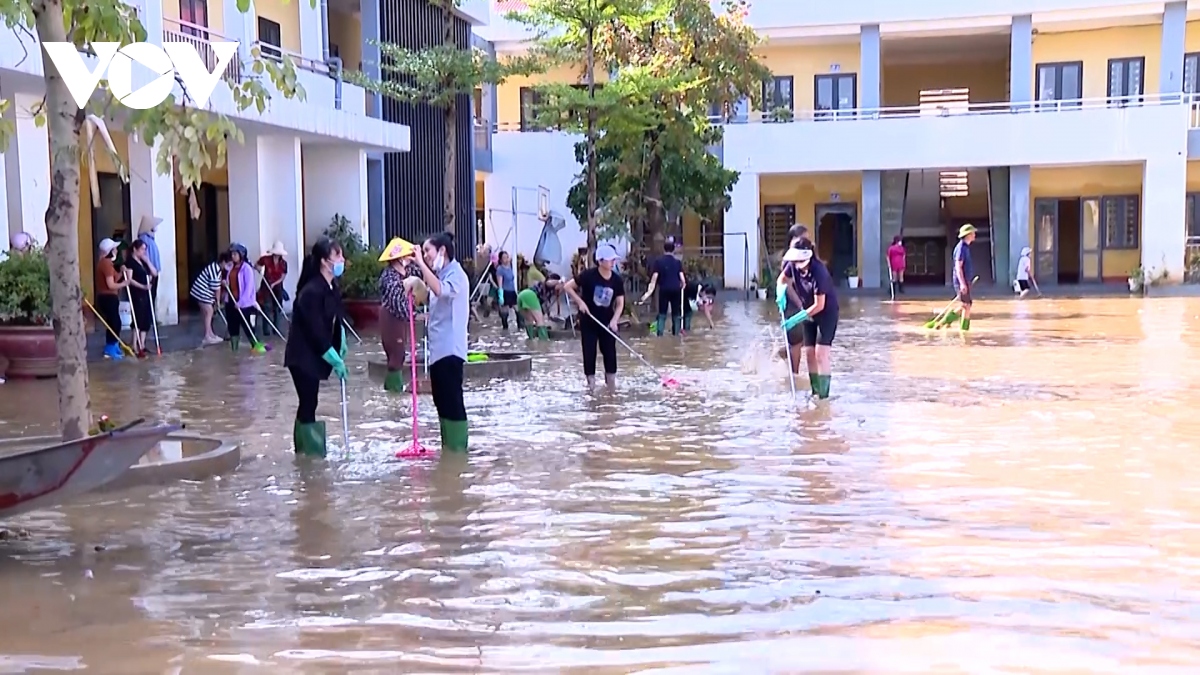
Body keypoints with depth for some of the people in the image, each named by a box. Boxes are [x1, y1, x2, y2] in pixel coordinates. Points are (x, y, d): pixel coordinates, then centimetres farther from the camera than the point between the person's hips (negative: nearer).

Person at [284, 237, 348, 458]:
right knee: (308, 403, -4)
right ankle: (310, 450, 4)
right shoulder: (311, 292, -23)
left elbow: (336, 320, 15)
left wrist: (341, 344, 2)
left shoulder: (331, 288, 4)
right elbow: (316, 331, -23)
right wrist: (335, 359, -19)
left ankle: (305, 449, 24)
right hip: (302, 356, -8)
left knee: (308, 403, 15)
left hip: (315, 355, 9)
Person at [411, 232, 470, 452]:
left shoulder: (456, 275, -10)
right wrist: (425, 318, 8)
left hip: (450, 348, -9)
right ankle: (447, 446, 19)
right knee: (441, 400, 12)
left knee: (453, 399, -7)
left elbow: (441, 291, -32)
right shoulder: (440, 276, 17)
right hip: (437, 348, 9)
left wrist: (421, 264, -26)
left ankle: (458, 447, -2)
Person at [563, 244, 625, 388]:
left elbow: (620, 303, -2)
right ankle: (591, 382, 11)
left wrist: (614, 320, -17)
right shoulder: (588, 275, -17)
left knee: (610, 351, 2)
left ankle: (611, 381, 15)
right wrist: (580, 302, -20)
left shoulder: (617, 280, -6)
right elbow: (568, 287, -11)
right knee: (589, 351, 0)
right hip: (588, 320, -3)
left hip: (607, 321, 3)